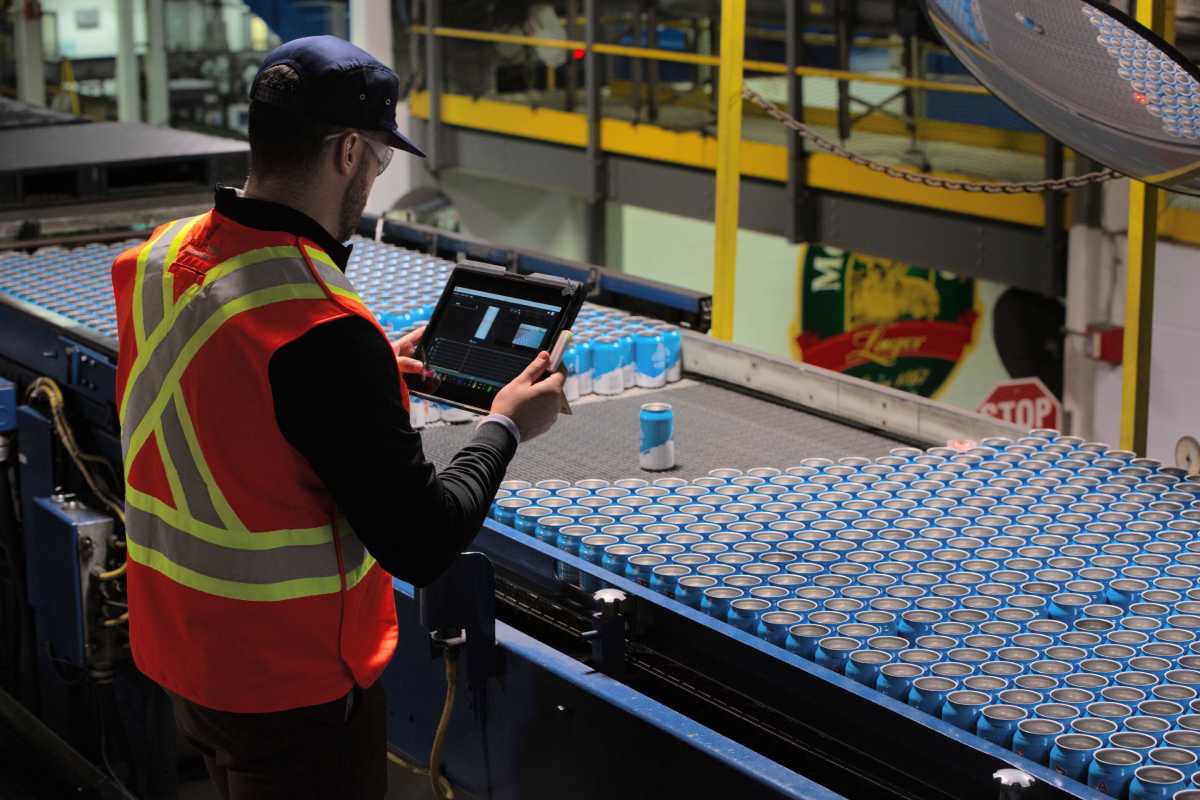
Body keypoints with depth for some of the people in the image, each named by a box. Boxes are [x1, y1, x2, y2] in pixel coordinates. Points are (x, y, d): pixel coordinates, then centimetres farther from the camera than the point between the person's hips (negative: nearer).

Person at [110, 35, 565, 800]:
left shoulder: (158, 259, -3)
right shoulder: (325, 332, -29)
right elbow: (421, 544, -24)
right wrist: (505, 427, -8)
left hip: (181, 650, 8)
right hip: (295, 684, -8)